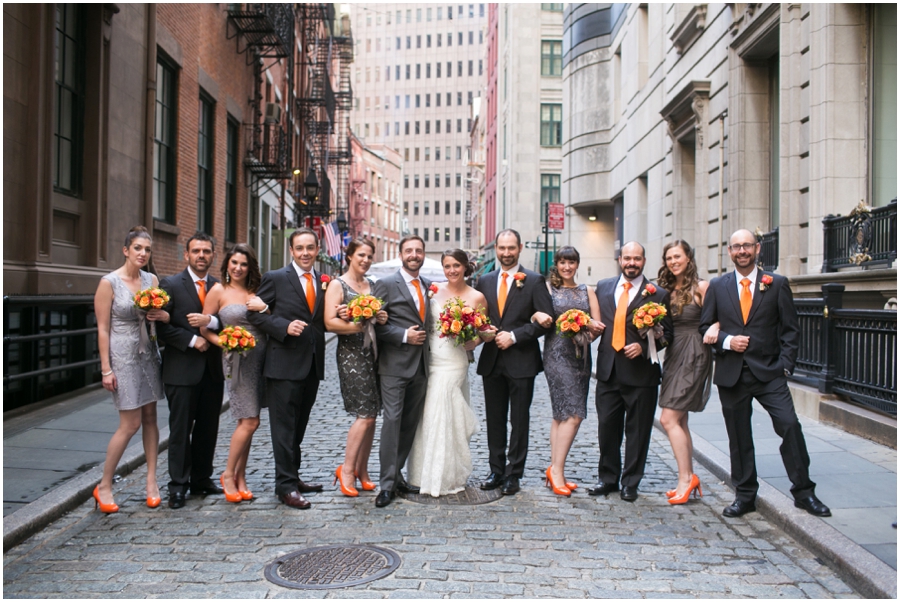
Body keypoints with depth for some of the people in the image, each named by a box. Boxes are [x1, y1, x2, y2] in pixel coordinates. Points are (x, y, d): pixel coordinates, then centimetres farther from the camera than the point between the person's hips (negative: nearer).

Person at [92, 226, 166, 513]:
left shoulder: (151, 280, 5)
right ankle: (104, 486, 11)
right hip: (123, 356, -5)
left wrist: (163, 315, -12)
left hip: (148, 354, 5)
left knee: (150, 417, 7)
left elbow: (161, 314, 13)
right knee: (130, 424, -5)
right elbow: (103, 329, -10)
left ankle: (151, 481, 16)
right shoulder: (109, 282, -9)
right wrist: (106, 369, -12)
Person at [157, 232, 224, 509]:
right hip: (182, 369, -4)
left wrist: (210, 322, -14)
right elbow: (162, 326, -7)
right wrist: (192, 340, -15)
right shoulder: (170, 285, -1)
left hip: (212, 369, 4)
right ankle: (178, 485, 12)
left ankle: (201, 480, 23)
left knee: (208, 429, 11)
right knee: (181, 429, 2)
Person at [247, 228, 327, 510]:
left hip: (312, 363, 5)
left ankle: (293, 477, 29)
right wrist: (284, 326, -18)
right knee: (284, 426, -1)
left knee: (299, 424, 16)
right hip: (284, 363, -5)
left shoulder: (324, 282, 11)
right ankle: (286, 486, 7)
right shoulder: (275, 278, -4)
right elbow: (254, 312, -6)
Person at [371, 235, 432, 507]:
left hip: (421, 365, 6)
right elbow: (376, 324, -8)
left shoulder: (428, 286, 15)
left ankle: (396, 474, 22)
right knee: (392, 421, -7)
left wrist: (426, 336, 5)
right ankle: (387, 483, 0)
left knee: (410, 423, 10)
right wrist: (404, 336, -15)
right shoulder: (385, 284, -3)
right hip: (395, 365, -6)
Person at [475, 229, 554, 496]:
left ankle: (513, 474, 14)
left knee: (519, 421, 4)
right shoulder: (485, 281, 11)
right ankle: (496, 471, 21)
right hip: (491, 361, 4)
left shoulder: (534, 281, -2)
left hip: (521, 361, -4)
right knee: (494, 419, 10)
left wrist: (514, 336, -14)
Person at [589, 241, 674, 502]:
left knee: (637, 431, 6)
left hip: (640, 371, -3)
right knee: (607, 427, 8)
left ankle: (630, 483, 19)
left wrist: (643, 347, -15)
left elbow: (666, 334, -1)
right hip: (608, 370, 3)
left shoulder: (658, 294, 0)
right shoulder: (603, 287, 11)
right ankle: (608, 478, 23)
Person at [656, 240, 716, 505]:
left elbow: (715, 322, -7)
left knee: (669, 418, -11)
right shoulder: (667, 289, 12)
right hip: (673, 355, 7)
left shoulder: (701, 287, -6)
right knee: (680, 421, 10)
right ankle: (689, 478, 19)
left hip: (693, 356, -7)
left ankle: (686, 477, -2)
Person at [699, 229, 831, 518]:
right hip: (731, 374, 1)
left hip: (769, 372, -1)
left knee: (790, 425, -11)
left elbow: (790, 329, 3)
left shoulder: (777, 284, 3)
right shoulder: (717, 286, 7)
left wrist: (785, 365, -6)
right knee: (738, 437, 8)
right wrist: (726, 340, -10)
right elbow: (705, 327, 8)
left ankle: (803, 492, 6)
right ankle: (744, 496, 21)